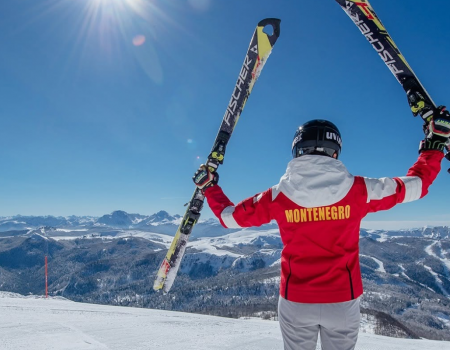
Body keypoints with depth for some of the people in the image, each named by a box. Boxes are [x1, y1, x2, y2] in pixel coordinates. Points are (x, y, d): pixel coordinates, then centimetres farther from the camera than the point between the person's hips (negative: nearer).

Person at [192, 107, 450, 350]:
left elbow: (229, 216, -1)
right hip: (343, 300, 0)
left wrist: (209, 187, 16)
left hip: (295, 302, 0)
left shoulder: (278, 196, -12)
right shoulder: (358, 190, -13)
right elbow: (417, 184, 2)